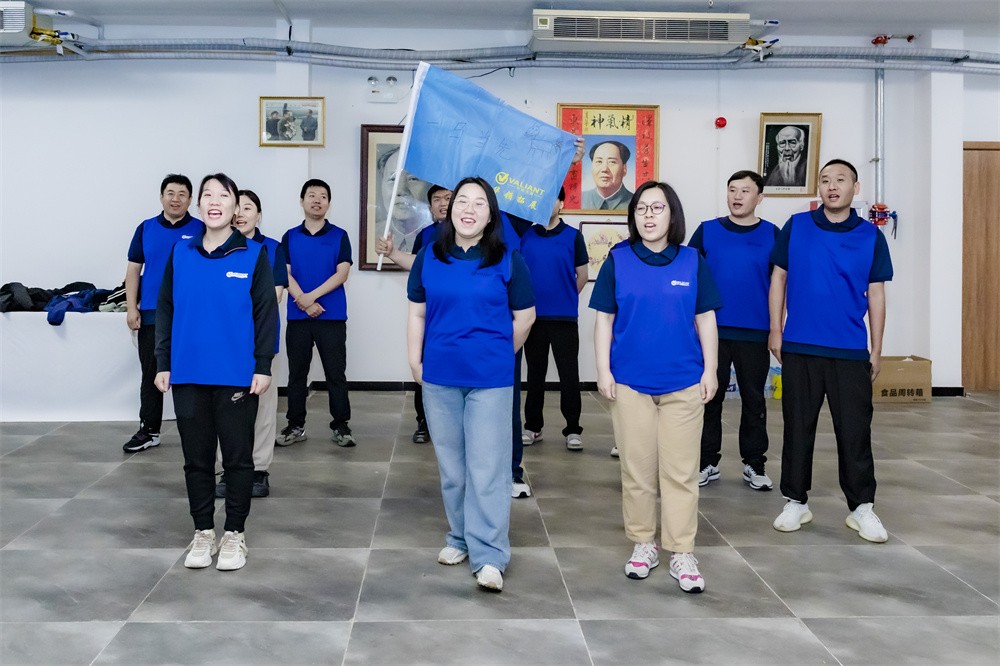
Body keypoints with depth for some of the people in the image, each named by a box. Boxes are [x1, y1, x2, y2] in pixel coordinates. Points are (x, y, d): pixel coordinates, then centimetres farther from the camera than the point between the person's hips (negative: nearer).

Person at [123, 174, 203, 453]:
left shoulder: (201, 231, 0)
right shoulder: (146, 229, 8)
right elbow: (133, 269, 8)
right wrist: (131, 308, 1)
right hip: (152, 315, 2)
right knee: (151, 373, 7)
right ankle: (148, 430, 14)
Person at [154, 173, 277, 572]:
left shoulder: (253, 255, -2)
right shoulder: (180, 254, 5)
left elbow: (266, 313, -4)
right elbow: (165, 310, 8)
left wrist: (263, 366, -9)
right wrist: (162, 364, 4)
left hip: (237, 375, -2)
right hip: (188, 375, 3)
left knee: (237, 456, 7)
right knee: (196, 457, 11)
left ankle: (235, 535, 19)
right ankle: (203, 532, 24)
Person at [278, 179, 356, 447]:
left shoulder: (339, 236, 3)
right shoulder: (290, 237, 8)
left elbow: (341, 274, -6)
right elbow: (285, 274, 0)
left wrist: (310, 296, -15)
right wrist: (305, 302, -14)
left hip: (332, 317, -2)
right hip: (298, 317, 2)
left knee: (336, 373, 1)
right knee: (297, 373, 8)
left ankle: (341, 426, 8)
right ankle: (296, 426, 16)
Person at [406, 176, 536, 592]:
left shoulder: (507, 260, -3)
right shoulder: (429, 257, 5)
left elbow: (524, 316, 5)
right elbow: (417, 313, 9)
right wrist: (415, 362, 5)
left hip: (490, 378, -3)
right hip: (439, 377, 3)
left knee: (487, 467, -6)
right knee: (451, 464, 13)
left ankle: (489, 556, -2)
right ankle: (459, 538, 28)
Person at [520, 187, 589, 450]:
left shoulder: (573, 236, 0)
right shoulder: (525, 236, 3)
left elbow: (582, 275, 6)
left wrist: (564, 299, 10)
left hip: (564, 317, -2)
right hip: (534, 316, 2)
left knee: (569, 375, 1)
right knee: (535, 374, 11)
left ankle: (573, 429, 9)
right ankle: (532, 426, 21)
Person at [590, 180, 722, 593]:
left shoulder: (692, 262, 3)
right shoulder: (618, 260, 1)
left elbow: (705, 320, 7)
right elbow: (604, 319, 3)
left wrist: (710, 370, 2)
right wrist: (603, 370, -3)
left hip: (683, 383, 0)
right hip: (630, 382, 0)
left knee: (680, 471, 2)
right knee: (637, 469, 8)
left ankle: (682, 553, 9)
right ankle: (642, 545, 21)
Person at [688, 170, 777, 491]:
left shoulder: (772, 234, 2)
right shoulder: (707, 230, 2)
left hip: (756, 333, 0)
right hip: (712, 331, 0)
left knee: (754, 399, 9)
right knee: (710, 398, 7)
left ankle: (754, 464, 20)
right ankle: (708, 462, 17)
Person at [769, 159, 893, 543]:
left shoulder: (871, 236, 2)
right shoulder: (796, 227, 2)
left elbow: (876, 295, 5)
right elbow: (778, 279, 6)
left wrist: (876, 350, 4)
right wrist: (775, 331, 1)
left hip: (851, 351, 0)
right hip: (799, 348, 0)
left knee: (855, 431, 3)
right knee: (798, 428, 8)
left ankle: (862, 507, 16)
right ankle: (796, 501, 20)